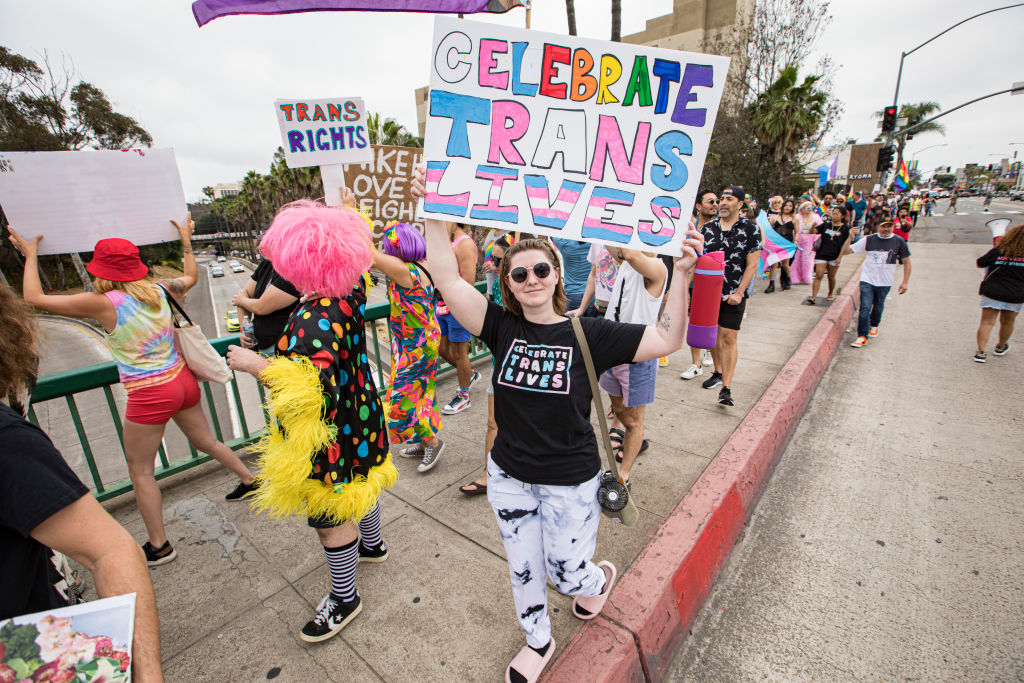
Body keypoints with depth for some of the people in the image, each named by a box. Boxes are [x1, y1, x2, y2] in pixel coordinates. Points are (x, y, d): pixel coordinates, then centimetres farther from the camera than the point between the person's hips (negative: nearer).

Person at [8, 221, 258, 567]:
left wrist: (30, 254, 9)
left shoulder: (103, 303, -15)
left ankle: (159, 546, 19)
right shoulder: (159, 290, 0)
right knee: (206, 440, 24)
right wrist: (187, 239, 30)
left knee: (140, 471, 10)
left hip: (149, 395, -6)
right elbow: (191, 277, 20)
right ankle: (249, 480, 38)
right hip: (182, 381, 6)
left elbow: (35, 298, -3)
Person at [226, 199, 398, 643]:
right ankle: (372, 544, 55)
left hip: (330, 435, -9)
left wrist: (255, 365, -25)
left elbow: (311, 389, -37)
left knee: (331, 518, 10)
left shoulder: (315, 319, -32)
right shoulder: (351, 291, -7)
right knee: (359, 484, 29)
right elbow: (357, 261, 17)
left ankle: (344, 598, 32)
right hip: (360, 416, 9)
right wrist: (348, 218, 26)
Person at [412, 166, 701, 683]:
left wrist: (681, 272, -28)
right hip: (508, 477, 3)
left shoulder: (588, 334, -13)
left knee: (564, 574, 14)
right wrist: (433, 212, -19)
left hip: (570, 483, -2)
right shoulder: (503, 327, -8)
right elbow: (447, 279, -15)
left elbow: (667, 339, -17)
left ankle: (599, 578, 52)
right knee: (523, 570, 22)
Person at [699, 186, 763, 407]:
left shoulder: (750, 228, -2)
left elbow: (752, 264, -5)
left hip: (733, 295, -4)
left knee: (729, 338, -7)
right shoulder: (708, 227, 7)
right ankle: (718, 372, 33)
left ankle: (726, 388, -4)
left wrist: (739, 293, -11)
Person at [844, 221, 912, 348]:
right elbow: (846, 251, -4)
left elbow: (906, 262, 7)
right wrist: (850, 237, -21)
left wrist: (905, 282, 2)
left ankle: (874, 326, 43)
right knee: (865, 308, -10)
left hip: (885, 282, 2)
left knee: (878, 307, 15)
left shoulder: (898, 241, 0)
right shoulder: (868, 240, -2)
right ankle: (862, 336, -5)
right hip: (867, 280, -1)